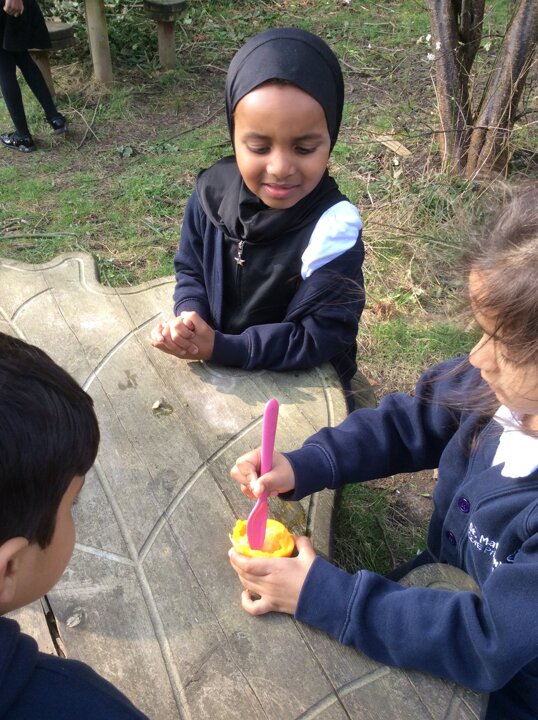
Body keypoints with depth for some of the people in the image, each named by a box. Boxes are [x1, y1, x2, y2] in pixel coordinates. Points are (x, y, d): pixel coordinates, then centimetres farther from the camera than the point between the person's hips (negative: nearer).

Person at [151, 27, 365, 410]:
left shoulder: (332, 227, -26)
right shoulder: (213, 191, -11)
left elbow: (321, 337, -25)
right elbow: (190, 270, 2)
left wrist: (221, 347, -30)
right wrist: (189, 317, -19)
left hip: (304, 386, -3)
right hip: (218, 368, 4)